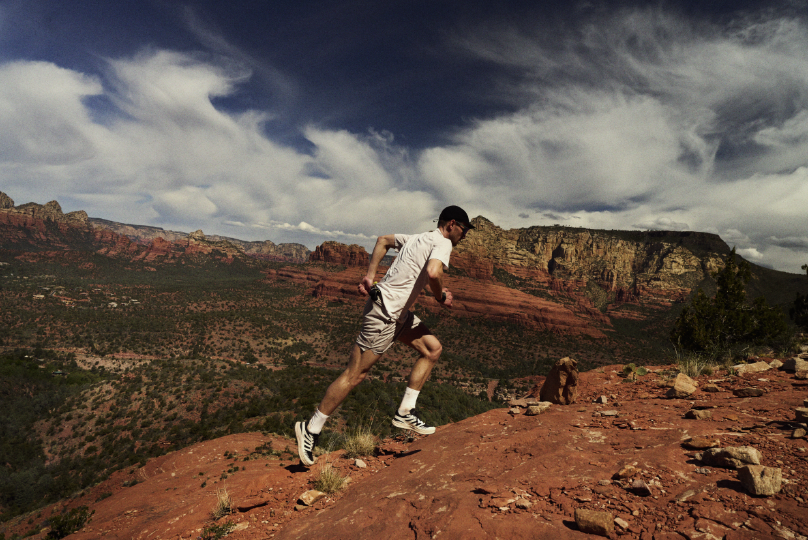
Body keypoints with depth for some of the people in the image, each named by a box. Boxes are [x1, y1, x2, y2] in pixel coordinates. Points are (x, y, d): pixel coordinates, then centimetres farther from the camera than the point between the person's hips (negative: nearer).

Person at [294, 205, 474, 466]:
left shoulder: (419, 238, 16)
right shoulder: (443, 242, -9)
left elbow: (383, 240, 26)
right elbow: (433, 272, -29)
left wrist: (370, 275, 18)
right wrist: (441, 297, -9)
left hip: (399, 313, 10)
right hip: (384, 312, -10)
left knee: (432, 349, 11)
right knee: (355, 375, -3)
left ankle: (404, 413, 16)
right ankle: (310, 430, 11)